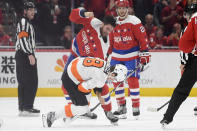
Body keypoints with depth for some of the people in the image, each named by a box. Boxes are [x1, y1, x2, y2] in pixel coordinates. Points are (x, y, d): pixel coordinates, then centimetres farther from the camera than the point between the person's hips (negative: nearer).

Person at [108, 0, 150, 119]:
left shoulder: (134, 21, -10)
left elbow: (143, 39, -10)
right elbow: (110, 42, 16)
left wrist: (144, 55, -13)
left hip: (132, 56, -5)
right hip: (117, 57, 5)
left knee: (133, 80, -11)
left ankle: (136, 107, -4)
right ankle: (122, 107, 10)